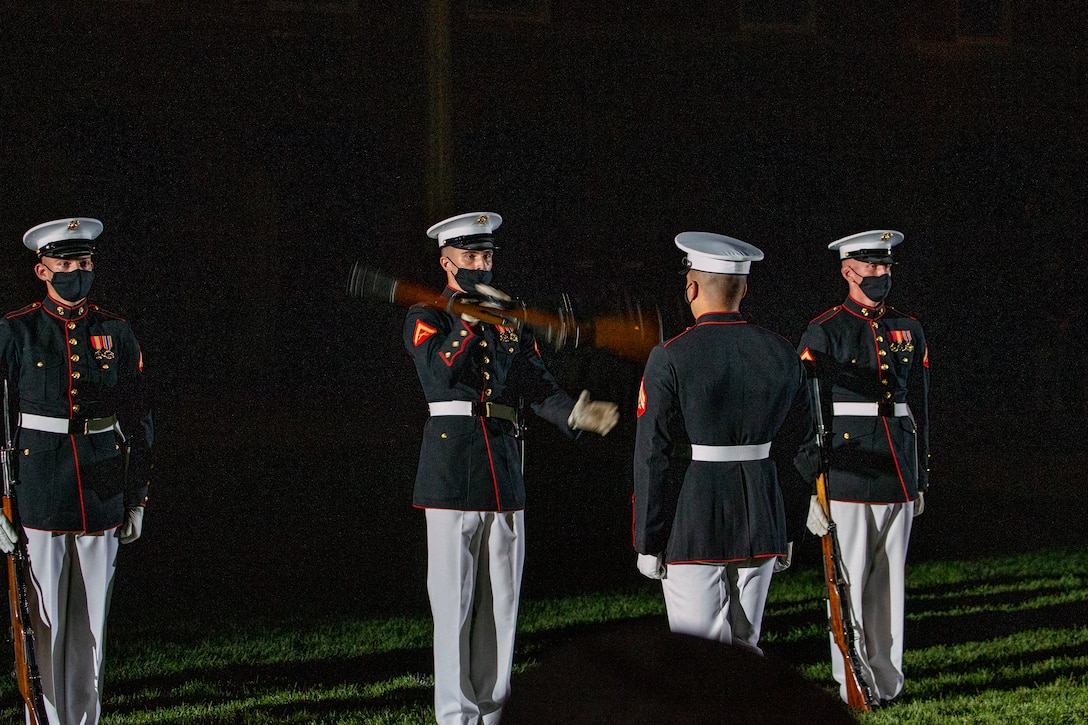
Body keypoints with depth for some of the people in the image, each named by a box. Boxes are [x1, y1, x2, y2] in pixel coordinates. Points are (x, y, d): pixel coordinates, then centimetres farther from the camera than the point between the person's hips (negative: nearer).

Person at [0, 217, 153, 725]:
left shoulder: (116, 335, 9)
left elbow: (139, 423, 14)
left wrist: (137, 500, 11)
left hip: (103, 503, 3)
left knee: (91, 625, 7)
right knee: (44, 621, -1)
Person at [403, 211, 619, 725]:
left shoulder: (511, 320, 17)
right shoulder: (427, 317, 1)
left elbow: (538, 388, 7)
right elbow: (437, 374, -18)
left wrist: (573, 413, -12)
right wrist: (471, 316, -24)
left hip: (504, 473, 5)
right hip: (451, 472, -5)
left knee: (501, 600, 8)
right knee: (454, 602, -4)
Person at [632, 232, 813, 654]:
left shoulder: (670, 359, -10)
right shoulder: (782, 355, 4)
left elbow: (652, 458, -9)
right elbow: (800, 445, 11)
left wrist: (647, 544, -4)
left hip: (692, 526, -5)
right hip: (761, 525, 5)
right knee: (744, 648, 14)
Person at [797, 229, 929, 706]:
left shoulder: (909, 332, 13)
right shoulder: (823, 334, -3)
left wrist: (919, 480, 16)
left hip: (897, 482, 5)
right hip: (847, 482, -5)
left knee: (890, 582, 9)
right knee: (849, 585, -1)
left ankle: (887, 682, 16)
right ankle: (853, 690, 4)